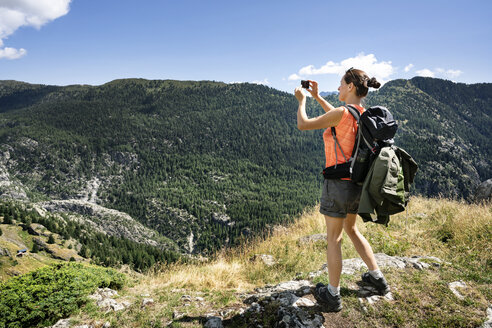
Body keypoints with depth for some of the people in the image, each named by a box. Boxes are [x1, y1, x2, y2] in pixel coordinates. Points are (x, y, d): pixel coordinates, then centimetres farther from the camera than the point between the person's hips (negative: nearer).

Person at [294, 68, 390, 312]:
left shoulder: (342, 113, -19)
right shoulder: (363, 115, 5)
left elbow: (302, 125, -11)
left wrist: (302, 100, 7)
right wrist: (317, 97, 27)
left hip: (339, 183, -8)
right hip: (358, 183, 8)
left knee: (333, 239, 6)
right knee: (351, 229, 27)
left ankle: (332, 295, 19)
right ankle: (377, 278, 35)